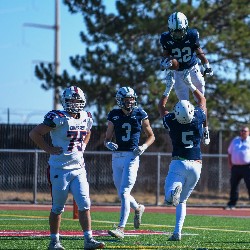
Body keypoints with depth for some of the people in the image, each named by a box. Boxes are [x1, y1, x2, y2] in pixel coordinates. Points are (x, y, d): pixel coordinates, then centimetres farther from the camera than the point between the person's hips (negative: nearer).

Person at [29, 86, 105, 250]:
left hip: (79, 169, 5)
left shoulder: (86, 118, 6)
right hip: (60, 169, -5)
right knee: (58, 207, 4)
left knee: (85, 205, -5)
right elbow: (34, 134, -10)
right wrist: (49, 149, -13)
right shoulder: (58, 118, -13)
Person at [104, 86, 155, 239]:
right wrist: (109, 144, -11)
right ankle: (138, 208, 44)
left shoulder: (140, 115, 0)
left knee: (124, 193, -13)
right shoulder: (114, 115, 6)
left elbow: (151, 136, 10)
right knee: (122, 193, 13)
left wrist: (143, 147, -8)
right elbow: (107, 139, 12)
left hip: (132, 156, -4)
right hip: (117, 156, 4)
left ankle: (121, 229, -15)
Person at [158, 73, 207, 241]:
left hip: (178, 164, -3)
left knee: (170, 199, -6)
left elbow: (161, 106, 16)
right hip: (196, 165, 3)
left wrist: (169, 89, 23)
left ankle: (174, 190, -42)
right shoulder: (198, 119, -2)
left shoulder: (172, 122, -4)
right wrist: (191, 85, 24)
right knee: (182, 200, 15)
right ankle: (178, 232, 3)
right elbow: (202, 100, 18)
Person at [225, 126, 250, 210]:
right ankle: (231, 204, 11)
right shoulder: (235, 140, 17)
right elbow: (229, 153, 22)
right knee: (233, 185, 5)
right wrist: (230, 164, 11)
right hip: (235, 167, 4)